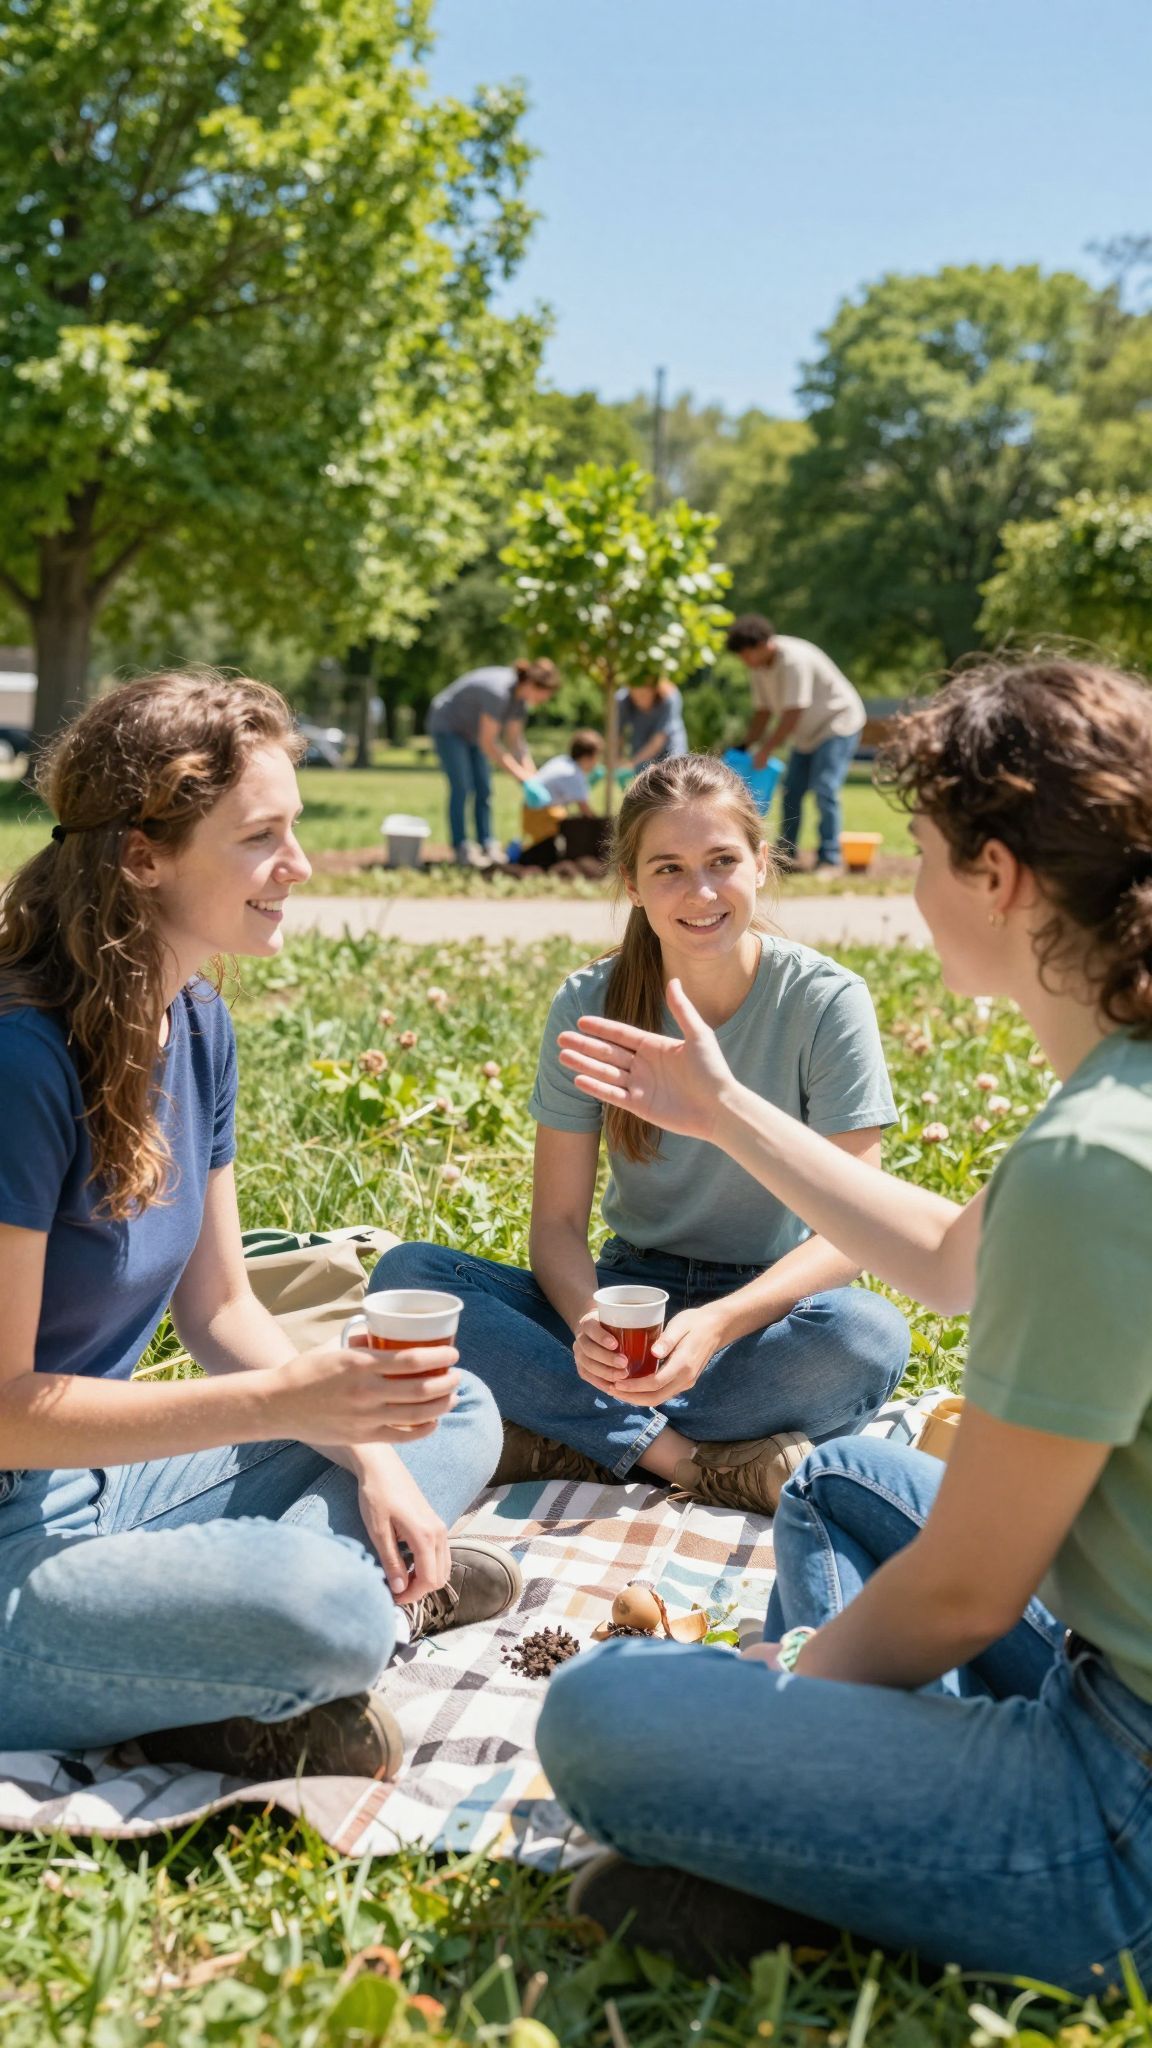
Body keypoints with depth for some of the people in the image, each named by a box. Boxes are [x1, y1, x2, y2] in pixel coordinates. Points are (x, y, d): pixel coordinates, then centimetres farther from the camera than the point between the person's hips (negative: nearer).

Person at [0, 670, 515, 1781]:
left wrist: (365, 1451, -5)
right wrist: (285, 1401, -27)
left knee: (457, 1414, 10)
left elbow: (220, 1307, 9)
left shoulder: (195, 1021, 3)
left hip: (111, 1474, 9)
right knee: (318, 1614, -34)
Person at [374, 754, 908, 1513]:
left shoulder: (825, 1001, -11)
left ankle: (567, 1440, -24)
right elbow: (558, 1220, -4)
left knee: (870, 1336, -37)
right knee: (406, 1275, -21)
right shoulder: (589, 1007, -5)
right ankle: (685, 1456, -26)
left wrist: (720, 1323, -31)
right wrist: (587, 1322, -27)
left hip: (768, 1305, -2)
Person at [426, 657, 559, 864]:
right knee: (461, 787, -15)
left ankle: (488, 844, 2)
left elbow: (514, 739, -2)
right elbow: (487, 742, -32)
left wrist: (530, 774, -11)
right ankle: (461, 847, -13)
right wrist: (517, 772, -29)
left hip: (471, 730, 9)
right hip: (447, 726, -9)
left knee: (484, 788, 1)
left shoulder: (522, 697, -9)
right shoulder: (499, 692, -36)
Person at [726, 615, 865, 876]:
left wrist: (765, 750, -27)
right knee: (790, 792, 7)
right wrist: (748, 746, 0)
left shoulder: (794, 659, -28)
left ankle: (829, 859, -16)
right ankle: (785, 855, 16)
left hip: (838, 724, -9)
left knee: (824, 790, -18)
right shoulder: (757, 666, -2)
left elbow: (792, 714, -30)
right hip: (809, 732, 9)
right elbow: (762, 710, 6)